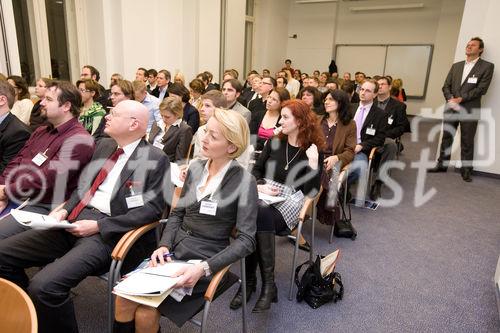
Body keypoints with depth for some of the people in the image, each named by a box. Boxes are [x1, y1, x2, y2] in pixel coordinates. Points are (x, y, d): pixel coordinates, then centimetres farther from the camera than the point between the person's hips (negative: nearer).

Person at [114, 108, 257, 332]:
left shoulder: (244, 182, -12)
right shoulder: (195, 168, 5)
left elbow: (246, 240, -15)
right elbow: (177, 213, 11)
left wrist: (204, 268, -24)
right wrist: (164, 246, -6)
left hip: (205, 261, -4)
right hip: (174, 251, 5)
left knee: (146, 312, -16)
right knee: (124, 298, -16)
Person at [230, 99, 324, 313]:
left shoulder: (313, 151, -1)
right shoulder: (274, 143, 11)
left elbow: (311, 192, -8)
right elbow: (256, 171, 15)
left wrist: (313, 162, -19)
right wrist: (260, 185, -5)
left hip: (291, 203, -3)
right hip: (264, 198, 4)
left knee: (261, 215, -35)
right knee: (255, 214, -32)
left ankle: (249, 281, -23)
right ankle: (267, 284, -23)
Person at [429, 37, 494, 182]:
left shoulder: (487, 66, 1)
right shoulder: (456, 66, 15)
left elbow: (482, 88, -9)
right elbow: (446, 86, 10)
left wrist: (460, 99, -14)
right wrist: (451, 100, -9)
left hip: (469, 109, -4)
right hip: (451, 108, 4)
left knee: (467, 141, 1)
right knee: (446, 137, 9)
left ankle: (466, 170, 10)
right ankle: (442, 164, 19)